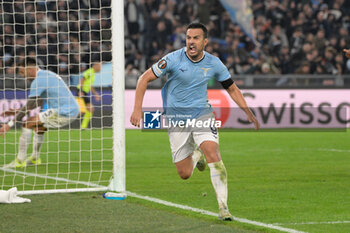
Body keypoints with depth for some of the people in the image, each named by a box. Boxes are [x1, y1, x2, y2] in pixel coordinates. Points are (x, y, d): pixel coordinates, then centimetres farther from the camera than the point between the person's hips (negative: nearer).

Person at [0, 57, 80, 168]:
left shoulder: (38, 81, -11)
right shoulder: (47, 74, 19)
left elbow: (28, 107, -12)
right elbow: (39, 102, 25)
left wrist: (10, 124, -8)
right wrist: (18, 111, 21)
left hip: (64, 113, -10)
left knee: (27, 124, -8)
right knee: (38, 125, 27)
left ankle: (20, 160, -6)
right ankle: (35, 158, 34)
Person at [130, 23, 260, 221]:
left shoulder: (214, 63, -4)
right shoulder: (174, 59, -13)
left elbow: (232, 88, 11)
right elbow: (145, 79, -8)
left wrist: (248, 111, 1)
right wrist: (138, 108, -16)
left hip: (202, 114, 1)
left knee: (213, 155, -25)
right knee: (185, 174, 1)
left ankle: (223, 207, -21)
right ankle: (196, 155, 38)